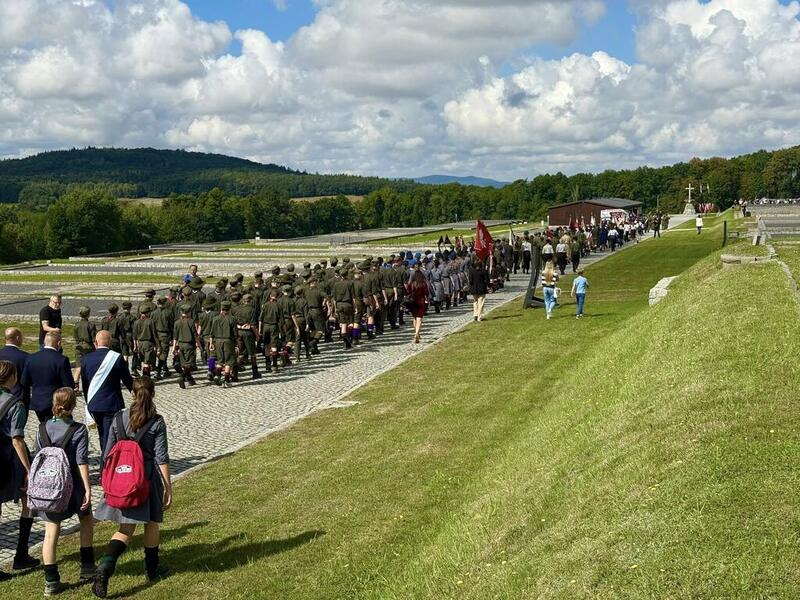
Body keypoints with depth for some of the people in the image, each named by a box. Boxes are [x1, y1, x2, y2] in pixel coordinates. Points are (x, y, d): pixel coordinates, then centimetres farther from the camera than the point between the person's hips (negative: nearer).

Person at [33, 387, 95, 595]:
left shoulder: (43, 429, 0)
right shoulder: (79, 430, -10)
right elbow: (82, 462, -14)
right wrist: (87, 488, -13)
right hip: (72, 485, -2)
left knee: (51, 531, 6)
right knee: (86, 520, 22)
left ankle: (51, 581, 6)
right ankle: (87, 567, 27)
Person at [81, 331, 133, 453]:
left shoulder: (86, 359, -2)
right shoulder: (117, 358, -12)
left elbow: (84, 383, 7)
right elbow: (128, 380, -4)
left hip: (93, 405, 4)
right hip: (112, 404, -4)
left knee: (102, 435, 19)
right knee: (110, 437, 0)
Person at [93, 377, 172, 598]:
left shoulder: (119, 418, 1)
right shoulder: (157, 422, -8)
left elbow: (107, 453, 4)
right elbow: (161, 458, -9)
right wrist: (168, 486, -3)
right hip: (148, 478, -2)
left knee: (125, 528, 7)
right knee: (151, 524, 17)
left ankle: (106, 565, -16)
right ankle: (152, 568, 31)